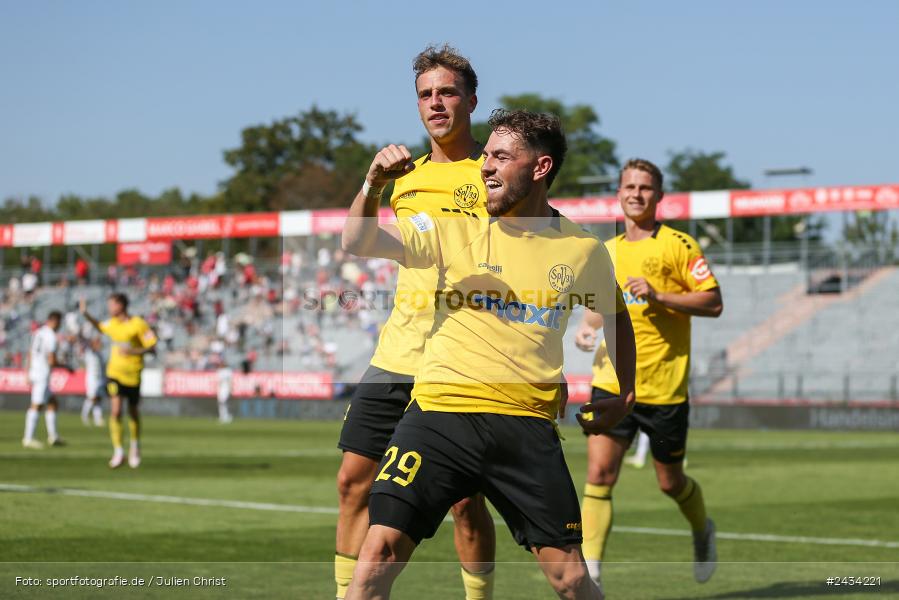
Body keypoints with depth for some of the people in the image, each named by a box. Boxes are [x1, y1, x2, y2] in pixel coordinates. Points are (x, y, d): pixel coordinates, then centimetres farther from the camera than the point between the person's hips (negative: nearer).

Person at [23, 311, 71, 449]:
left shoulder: (37, 333, 12)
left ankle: (53, 436, 14)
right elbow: (52, 361, -18)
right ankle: (28, 439, -10)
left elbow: (30, 355, 18)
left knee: (53, 403, 15)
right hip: (43, 375, -9)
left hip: (34, 373, 9)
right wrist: (66, 366, -2)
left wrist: (29, 375, 24)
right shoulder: (51, 337, -14)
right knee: (37, 406, -8)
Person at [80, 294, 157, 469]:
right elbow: (100, 327, 27)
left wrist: (134, 351, -27)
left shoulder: (138, 324, -13)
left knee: (133, 413, 13)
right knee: (115, 410, -14)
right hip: (114, 373, 3)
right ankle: (118, 452, -11)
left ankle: (135, 444, 39)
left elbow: (152, 347, -12)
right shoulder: (112, 323, 4)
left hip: (133, 375, -3)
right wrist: (85, 314, 14)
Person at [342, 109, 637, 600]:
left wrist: (625, 396, 26)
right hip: (439, 412, 0)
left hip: (527, 425, 1)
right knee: (380, 549, -13)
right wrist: (374, 183, -21)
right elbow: (358, 243, -5)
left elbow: (615, 315, 26)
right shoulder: (455, 225, 3)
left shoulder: (583, 250, 6)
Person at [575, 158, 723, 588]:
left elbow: (713, 302, -8)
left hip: (664, 387, -3)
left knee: (670, 482, 11)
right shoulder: (607, 252, 14)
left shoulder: (678, 245, -3)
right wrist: (587, 327, 4)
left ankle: (702, 530, 43)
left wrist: (659, 296, -19)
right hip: (612, 382, 4)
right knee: (599, 474, -12)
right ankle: (588, 573, -14)